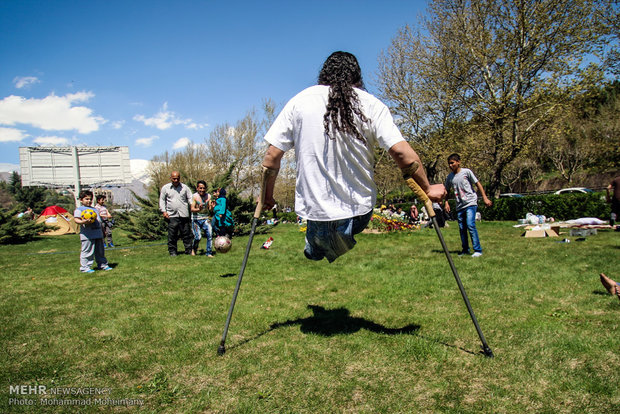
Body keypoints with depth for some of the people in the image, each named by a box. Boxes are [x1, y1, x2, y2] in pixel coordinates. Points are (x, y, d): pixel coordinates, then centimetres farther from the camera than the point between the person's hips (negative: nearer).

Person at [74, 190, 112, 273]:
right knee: (87, 252, -6)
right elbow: (76, 219, -14)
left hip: (98, 234, 7)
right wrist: (82, 222, -36)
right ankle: (84, 267, 3)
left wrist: (101, 232, 26)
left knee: (100, 251, 14)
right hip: (87, 235, -7)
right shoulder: (79, 209, -2)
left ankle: (102, 265, 25)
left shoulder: (94, 209, 23)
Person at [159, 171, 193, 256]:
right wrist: (164, 211, 0)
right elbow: (162, 200, 12)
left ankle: (189, 251, 9)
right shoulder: (165, 188, 10)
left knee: (186, 233, 2)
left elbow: (190, 198, 11)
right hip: (172, 215, 0)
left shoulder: (185, 187, 10)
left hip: (184, 215, 0)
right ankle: (172, 252, 10)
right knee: (172, 235, 1)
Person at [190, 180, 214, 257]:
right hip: (196, 219, -3)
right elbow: (192, 209, -15)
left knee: (210, 234, -12)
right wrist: (198, 209, -35)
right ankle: (194, 249, 20)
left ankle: (209, 252, 1)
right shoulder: (194, 196, -9)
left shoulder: (208, 196, 1)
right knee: (198, 237, -10)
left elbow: (210, 209, 1)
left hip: (205, 218, 3)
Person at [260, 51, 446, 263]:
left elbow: (272, 156, 2)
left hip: (316, 208, 0)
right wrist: (427, 188, 5)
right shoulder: (371, 105, 0)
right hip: (360, 209, 1)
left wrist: (267, 196, 15)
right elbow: (401, 152, -7)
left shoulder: (299, 101, 3)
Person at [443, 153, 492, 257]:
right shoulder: (450, 177, 8)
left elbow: (478, 184, -1)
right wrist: (446, 203, 9)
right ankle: (465, 249, 20)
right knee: (462, 228, 7)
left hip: (470, 203, -5)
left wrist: (485, 198, -6)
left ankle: (478, 250, -11)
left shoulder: (466, 172, -4)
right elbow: (447, 190, 20)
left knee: (470, 225, -17)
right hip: (459, 206, 5)